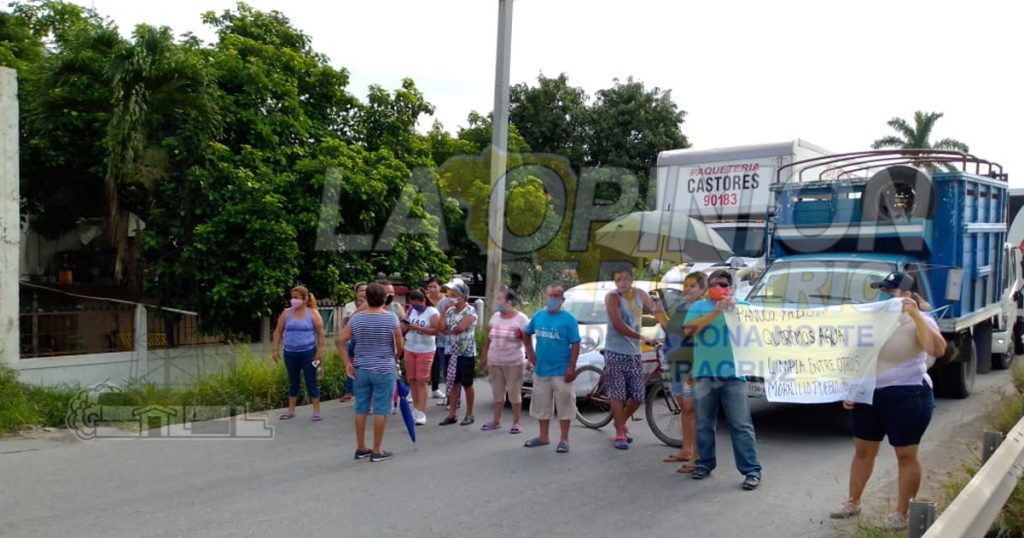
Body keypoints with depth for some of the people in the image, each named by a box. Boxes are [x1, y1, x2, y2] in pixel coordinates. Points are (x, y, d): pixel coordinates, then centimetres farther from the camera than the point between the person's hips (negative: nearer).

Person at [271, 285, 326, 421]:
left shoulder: (313, 313, -4)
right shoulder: (286, 313, 4)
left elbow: (321, 333, -5)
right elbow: (278, 332, 7)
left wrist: (320, 351, -10)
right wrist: (275, 349, 1)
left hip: (308, 352, -3)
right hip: (290, 353, 3)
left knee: (311, 382, 0)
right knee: (293, 382, 12)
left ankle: (316, 412, 7)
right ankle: (291, 411, 21)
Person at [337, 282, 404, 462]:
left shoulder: (356, 318, 0)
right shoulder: (391, 317, -9)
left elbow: (340, 341, -2)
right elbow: (399, 345, -5)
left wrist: (347, 363, 3)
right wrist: (394, 359, 14)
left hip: (361, 369, 4)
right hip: (384, 370, -4)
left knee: (361, 409, 12)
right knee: (381, 410, 3)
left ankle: (361, 448, 20)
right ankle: (377, 451, 7)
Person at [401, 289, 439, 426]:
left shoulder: (432, 312, -10)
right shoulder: (411, 311, 6)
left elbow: (437, 330, -20)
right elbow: (403, 329, 10)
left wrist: (419, 328, -26)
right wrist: (405, 325, -13)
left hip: (425, 351, -5)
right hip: (409, 349, 6)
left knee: (421, 381, -6)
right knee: (412, 380, 9)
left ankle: (421, 412, -5)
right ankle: (416, 408, 20)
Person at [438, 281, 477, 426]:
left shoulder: (470, 311, -11)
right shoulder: (450, 311, 8)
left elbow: (460, 328, -23)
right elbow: (441, 328, -2)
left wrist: (448, 330, -5)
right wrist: (445, 310, -5)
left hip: (466, 353, -6)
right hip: (452, 352, 6)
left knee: (467, 384, 4)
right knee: (453, 383, 9)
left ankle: (469, 415, 15)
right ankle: (452, 414, 15)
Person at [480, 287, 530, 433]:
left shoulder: (521, 318, -8)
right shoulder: (495, 317, 8)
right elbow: (488, 338, 12)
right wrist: (484, 357, 12)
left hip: (514, 363, -5)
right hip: (494, 362, 5)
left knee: (514, 393, 1)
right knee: (497, 392, 12)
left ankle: (516, 423, 10)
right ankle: (496, 421, 22)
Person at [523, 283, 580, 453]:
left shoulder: (568, 319, -9)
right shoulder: (538, 316, 5)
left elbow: (575, 345, -10)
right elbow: (527, 334, 21)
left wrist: (571, 368, -16)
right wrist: (530, 353, 10)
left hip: (561, 371, -5)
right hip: (541, 370, 5)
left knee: (564, 405, 1)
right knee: (541, 405, 14)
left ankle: (564, 440, 11)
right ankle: (543, 437, 27)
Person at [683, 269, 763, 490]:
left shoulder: (741, 305, 13)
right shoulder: (699, 306, 11)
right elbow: (690, 329, -6)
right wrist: (716, 312, -14)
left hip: (732, 373, -1)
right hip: (704, 373, 1)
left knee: (741, 424, -3)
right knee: (704, 424, 10)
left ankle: (752, 470, 1)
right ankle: (705, 464, 22)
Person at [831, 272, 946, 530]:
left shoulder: (919, 321, -9)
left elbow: (938, 350, -28)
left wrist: (916, 315, -33)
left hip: (907, 396, -6)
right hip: (870, 394, 7)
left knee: (906, 455, 3)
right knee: (862, 450, 13)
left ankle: (902, 514, 14)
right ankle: (852, 502, 26)